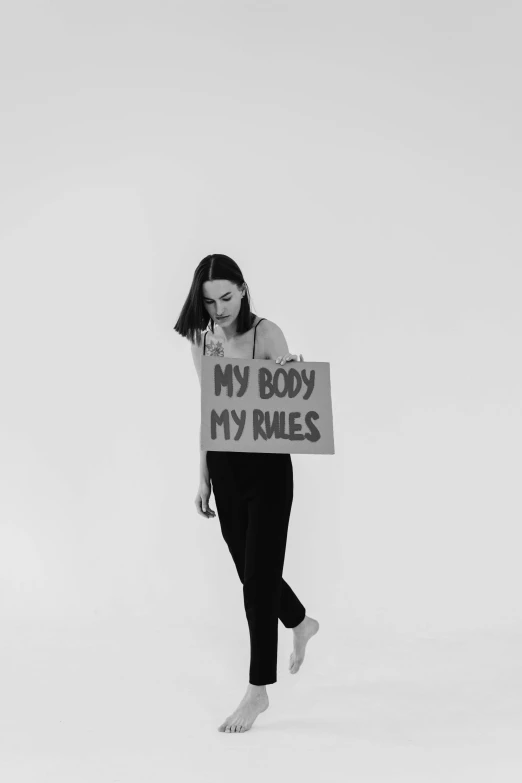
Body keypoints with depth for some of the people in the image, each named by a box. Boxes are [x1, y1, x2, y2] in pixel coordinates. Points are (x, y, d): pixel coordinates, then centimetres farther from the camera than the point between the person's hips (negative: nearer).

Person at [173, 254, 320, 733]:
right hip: (225, 466, 6)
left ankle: (259, 689, 8)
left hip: (266, 465, -6)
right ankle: (301, 623, 48)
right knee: (250, 567, 18)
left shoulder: (267, 334, -11)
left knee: (259, 573, -3)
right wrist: (203, 478, 12)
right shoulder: (201, 343, 4)